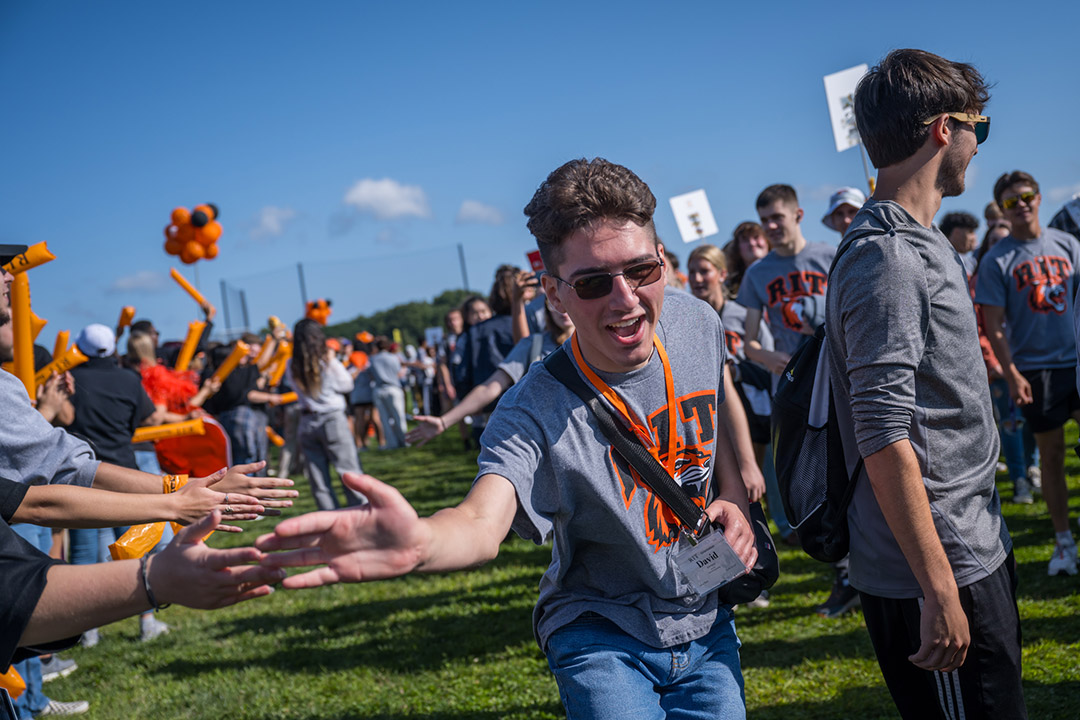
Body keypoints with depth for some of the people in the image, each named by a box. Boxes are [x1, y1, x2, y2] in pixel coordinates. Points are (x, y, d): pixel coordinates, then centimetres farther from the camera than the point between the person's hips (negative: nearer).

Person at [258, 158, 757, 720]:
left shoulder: (698, 324, -9)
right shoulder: (536, 412, -27)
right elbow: (483, 522, -44)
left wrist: (732, 499, -4)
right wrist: (420, 542, -67)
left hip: (707, 623, 5)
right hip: (603, 638, -5)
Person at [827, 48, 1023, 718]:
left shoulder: (924, 244, 13)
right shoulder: (887, 259, -19)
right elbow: (884, 439, -25)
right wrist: (939, 592, -24)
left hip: (976, 552, 10)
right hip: (936, 570, -10)